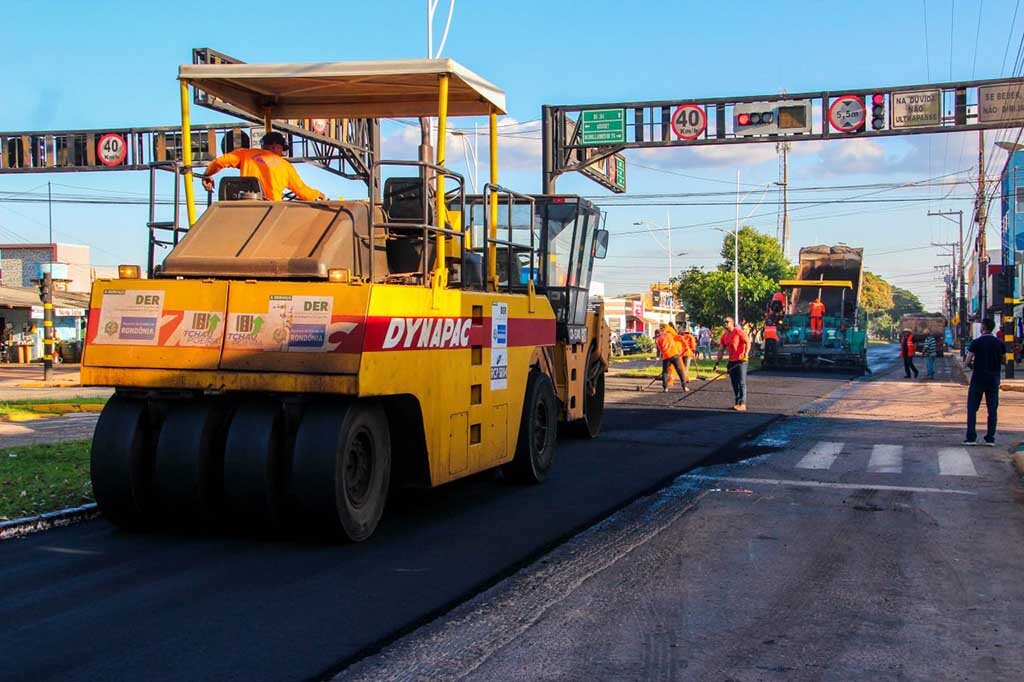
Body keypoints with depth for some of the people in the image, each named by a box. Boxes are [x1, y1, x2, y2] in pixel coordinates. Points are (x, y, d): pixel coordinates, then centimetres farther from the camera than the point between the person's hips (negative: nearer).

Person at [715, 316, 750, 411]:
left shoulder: (738, 332, -7)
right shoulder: (724, 336, 14)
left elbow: (747, 342, -14)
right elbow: (721, 350, 17)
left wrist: (746, 353, -27)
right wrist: (717, 362, 10)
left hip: (741, 360, -8)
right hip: (731, 362, 8)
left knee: (741, 382, -9)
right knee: (734, 384, 8)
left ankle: (742, 404, -11)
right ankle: (738, 403, 13)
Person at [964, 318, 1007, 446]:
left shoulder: (976, 343, -10)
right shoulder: (1000, 343, 2)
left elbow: (968, 362, -13)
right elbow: (1004, 360, 10)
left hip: (978, 379, -3)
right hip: (994, 379, 3)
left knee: (972, 408, 4)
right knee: (992, 409, 8)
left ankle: (971, 438, 0)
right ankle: (990, 438, 7)